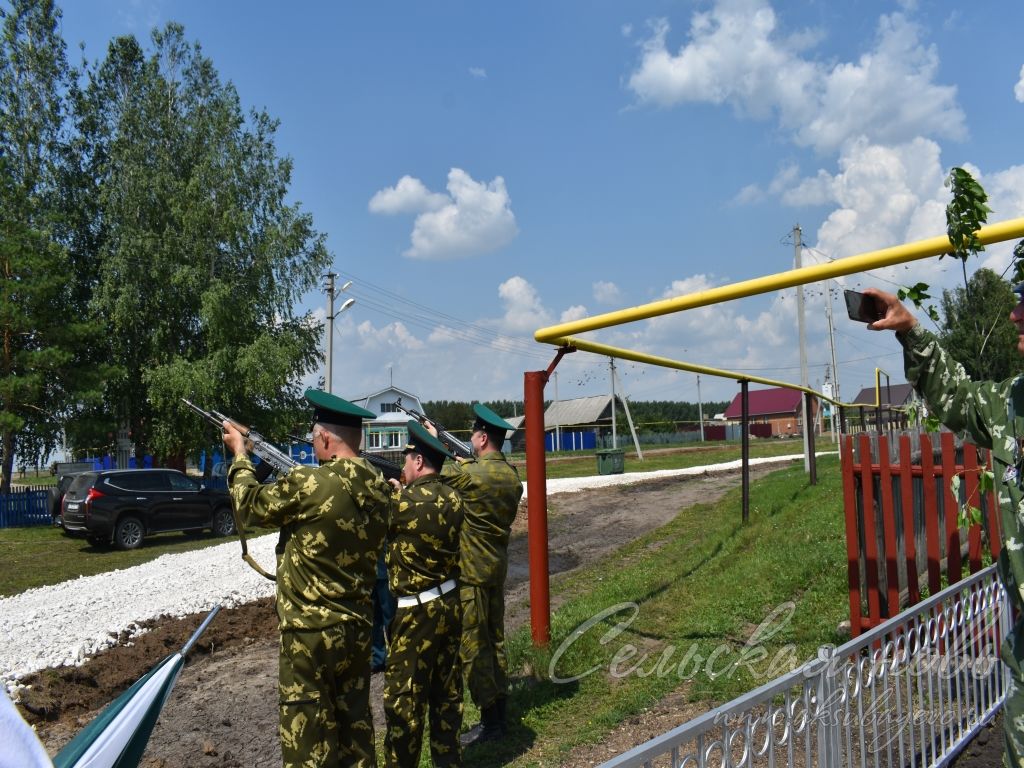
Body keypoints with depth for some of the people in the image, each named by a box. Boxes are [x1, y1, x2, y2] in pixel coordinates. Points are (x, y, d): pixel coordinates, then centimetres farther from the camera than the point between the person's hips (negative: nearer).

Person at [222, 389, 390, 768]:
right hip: (358, 627, 6)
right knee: (355, 723, 19)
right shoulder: (381, 489, -2)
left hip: (310, 632, -6)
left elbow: (250, 505, -3)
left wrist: (240, 454, 12)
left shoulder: (309, 483, -21)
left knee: (307, 735, 8)